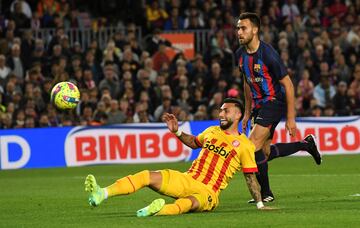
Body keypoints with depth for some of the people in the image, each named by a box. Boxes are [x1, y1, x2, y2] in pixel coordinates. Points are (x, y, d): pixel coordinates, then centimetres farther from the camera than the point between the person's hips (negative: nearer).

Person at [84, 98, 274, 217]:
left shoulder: (245, 145, 2)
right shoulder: (212, 131, 17)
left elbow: (250, 176, 4)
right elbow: (194, 142, 36)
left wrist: (260, 204, 2)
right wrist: (177, 132, 20)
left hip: (208, 192, -5)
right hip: (186, 179, 5)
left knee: (191, 203, -42)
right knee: (146, 176, -18)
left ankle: (161, 210, -75)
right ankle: (101, 194, -36)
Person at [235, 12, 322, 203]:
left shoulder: (268, 54, -22)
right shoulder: (240, 54, 1)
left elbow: (287, 84, -17)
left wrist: (291, 118, -17)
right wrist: (247, 112, 17)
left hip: (275, 101, -8)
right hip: (258, 105, 8)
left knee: (253, 145, -18)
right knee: (264, 152, 10)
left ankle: (265, 193, -4)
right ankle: (306, 144, 31)